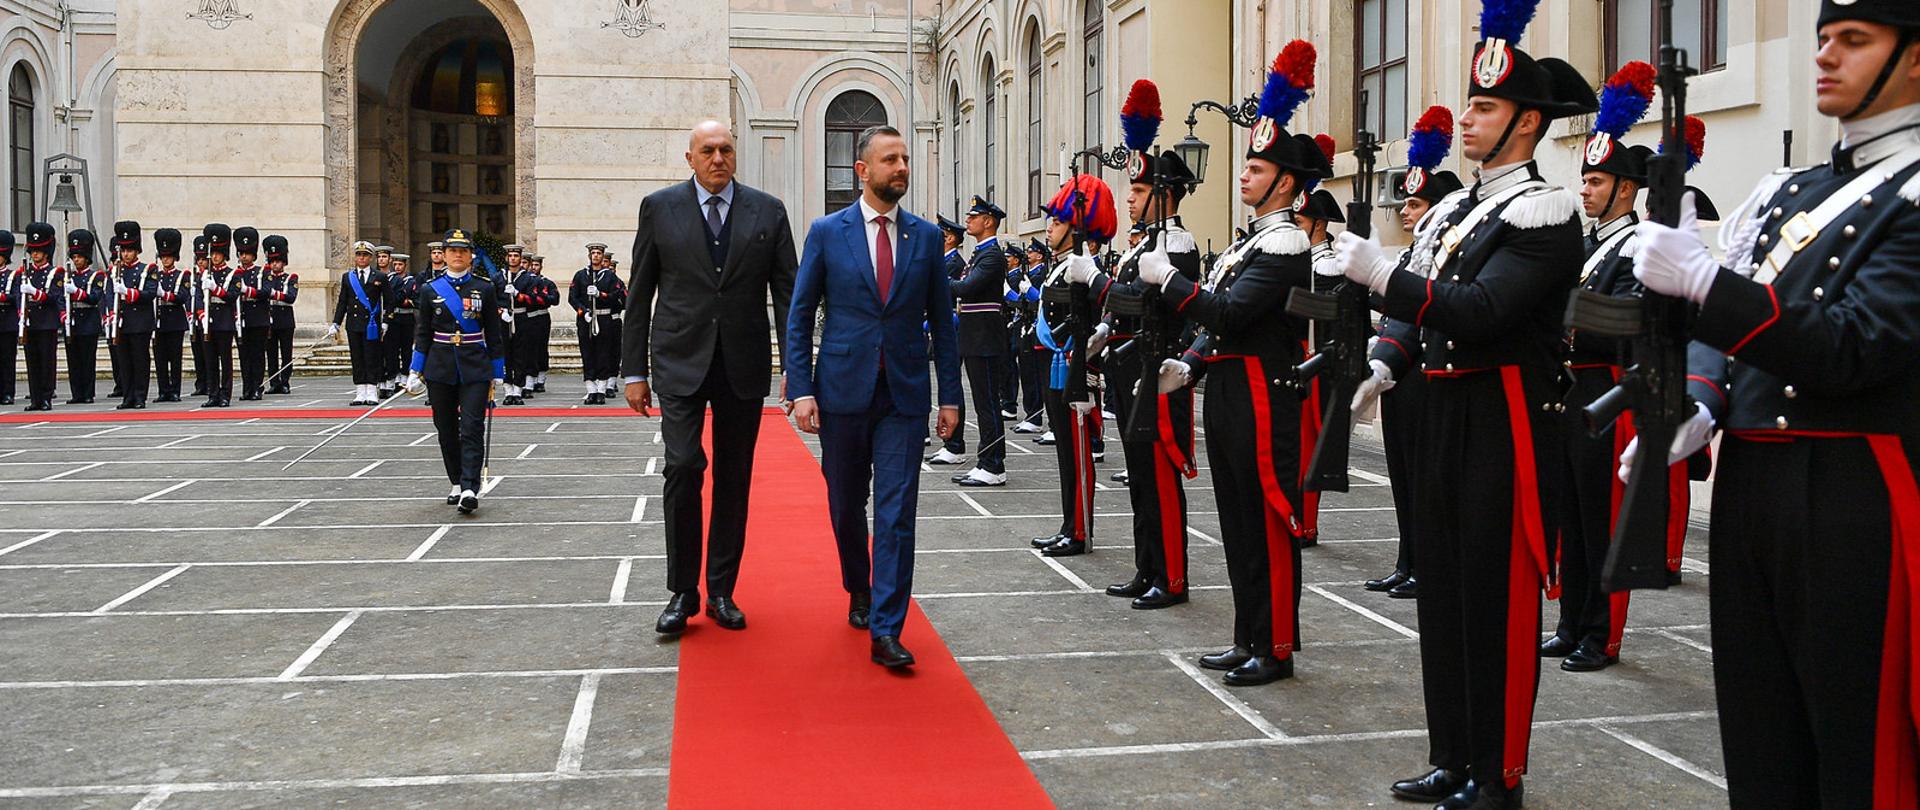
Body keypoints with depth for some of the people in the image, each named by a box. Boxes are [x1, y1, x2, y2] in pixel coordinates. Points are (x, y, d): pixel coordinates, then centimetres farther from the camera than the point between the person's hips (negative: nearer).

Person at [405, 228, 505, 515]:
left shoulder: (485, 288, 2)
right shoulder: (431, 290, 5)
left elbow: (494, 334, 5)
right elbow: (423, 333, 8)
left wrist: (497, 373, 4)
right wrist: (415, 371, 3)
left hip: (475, 370, -2)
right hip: (440, 370, 2)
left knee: (472, 428, -11)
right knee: (446, 430, 8)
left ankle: (470, 489, -17)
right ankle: (456, 485, 21)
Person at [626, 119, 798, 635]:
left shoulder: (768, 211, 5)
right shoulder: (659, 208, 4)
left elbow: (787, 295, 4)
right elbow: (640, 296, 5)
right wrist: (635, 370, 1)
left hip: (744, 365, 2)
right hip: (680, 361, -1)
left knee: (734, 479, 7)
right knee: (684, 467, -12)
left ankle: (721, 591, 18)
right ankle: (683, 592, 2)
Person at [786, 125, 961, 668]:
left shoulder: (925, 236, 6)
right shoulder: (827, 232, 1)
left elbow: (941, 321, 9)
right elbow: (799, 317, 1)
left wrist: (949, 395, 4)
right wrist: (801, 389, -8)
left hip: (905, 394, 0)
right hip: (843, 391, 0)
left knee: (896, 514, -6)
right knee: (846, 506, 14)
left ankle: (885, 631, -5)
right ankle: (859, 590, 38)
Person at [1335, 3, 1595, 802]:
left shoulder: (1543, 212, -11)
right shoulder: (1457, 209, 14)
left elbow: (1482, 310, -24)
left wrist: (1382, 274, -26)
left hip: (1506, 421, -8)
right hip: (1445, 411, 9)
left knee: (1498, 597, 0)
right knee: (1444, 587, 13)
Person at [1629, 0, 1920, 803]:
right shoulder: (1786, 191, 15)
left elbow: (1854, 348, -20)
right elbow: (1718, 327, 13)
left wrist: (1702, 279, -26)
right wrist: (1697, 411, -6)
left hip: (1854, 502, -7)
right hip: (1747, 486, 7)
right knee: (1758, 740, 14)